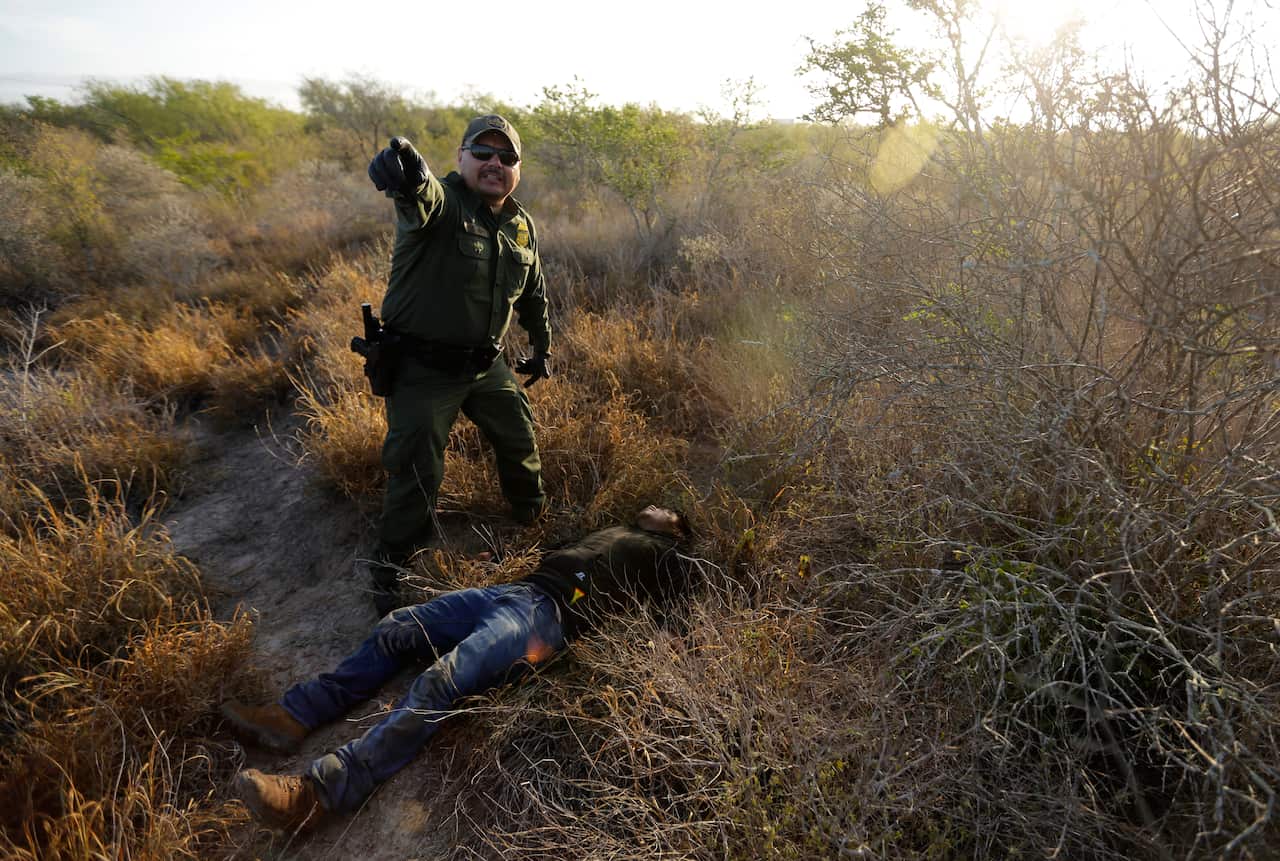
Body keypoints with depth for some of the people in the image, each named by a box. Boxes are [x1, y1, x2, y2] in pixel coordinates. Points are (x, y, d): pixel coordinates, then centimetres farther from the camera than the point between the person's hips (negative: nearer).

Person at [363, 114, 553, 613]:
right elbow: (422, 199, -44)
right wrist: (409, 178, -68)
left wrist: (541, 346, 23)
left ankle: (533, 514, 49)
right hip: (422, 370, -6)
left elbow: (534, 293, 18)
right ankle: (390, 570, 19)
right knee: (416, 474, -2)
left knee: (519, 441, 20)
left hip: (487, 365, 6)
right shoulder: (441, 201, -17)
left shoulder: (521, 225, 4)